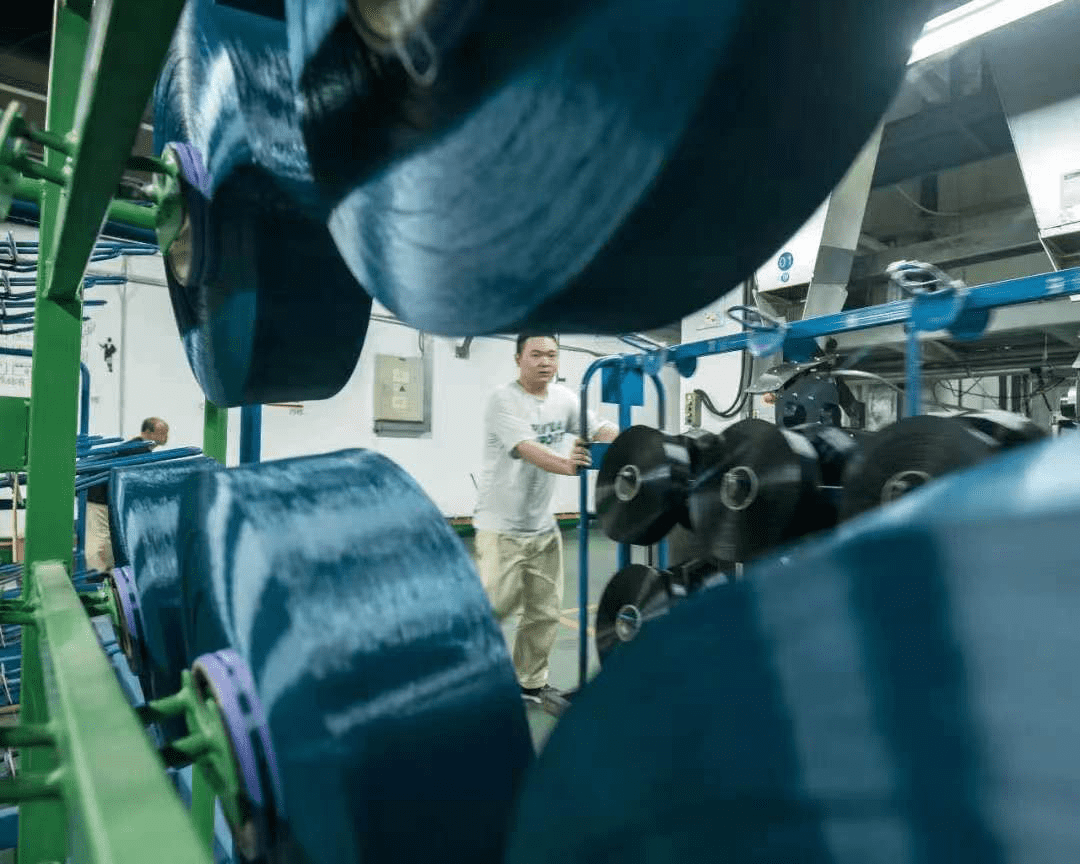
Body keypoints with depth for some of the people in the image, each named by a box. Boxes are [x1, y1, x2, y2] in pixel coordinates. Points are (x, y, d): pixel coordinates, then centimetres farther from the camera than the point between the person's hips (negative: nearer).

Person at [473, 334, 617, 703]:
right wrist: (565, 464, -50)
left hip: (543, 526, 7)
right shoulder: (503, 401, -15)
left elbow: (600, 429, -1)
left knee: (545, 612, 12)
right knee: (492, 610, -4)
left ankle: (531, 682, 28)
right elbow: (527, 448, -30)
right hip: (503, 525, -7)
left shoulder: (564, 398, 6)